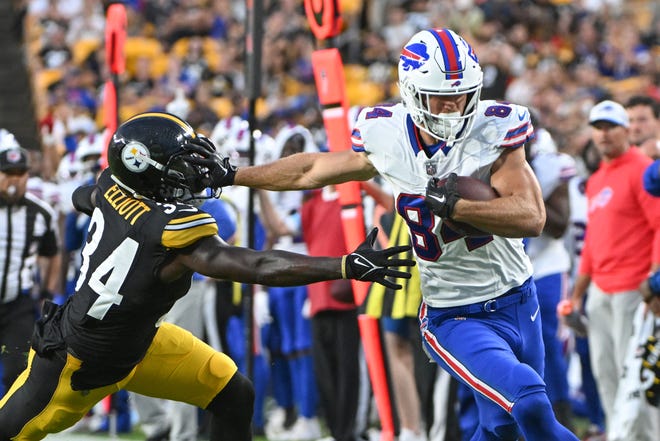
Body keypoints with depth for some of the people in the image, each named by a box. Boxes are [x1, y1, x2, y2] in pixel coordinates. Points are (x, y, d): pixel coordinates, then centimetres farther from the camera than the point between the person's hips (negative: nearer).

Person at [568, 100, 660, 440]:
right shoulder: (596, 180, 19)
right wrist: (578, 293, 23)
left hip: (632, 288, -8)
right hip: (600, 290, 8)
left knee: (631, 370, -9)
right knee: (604, 372, 7)